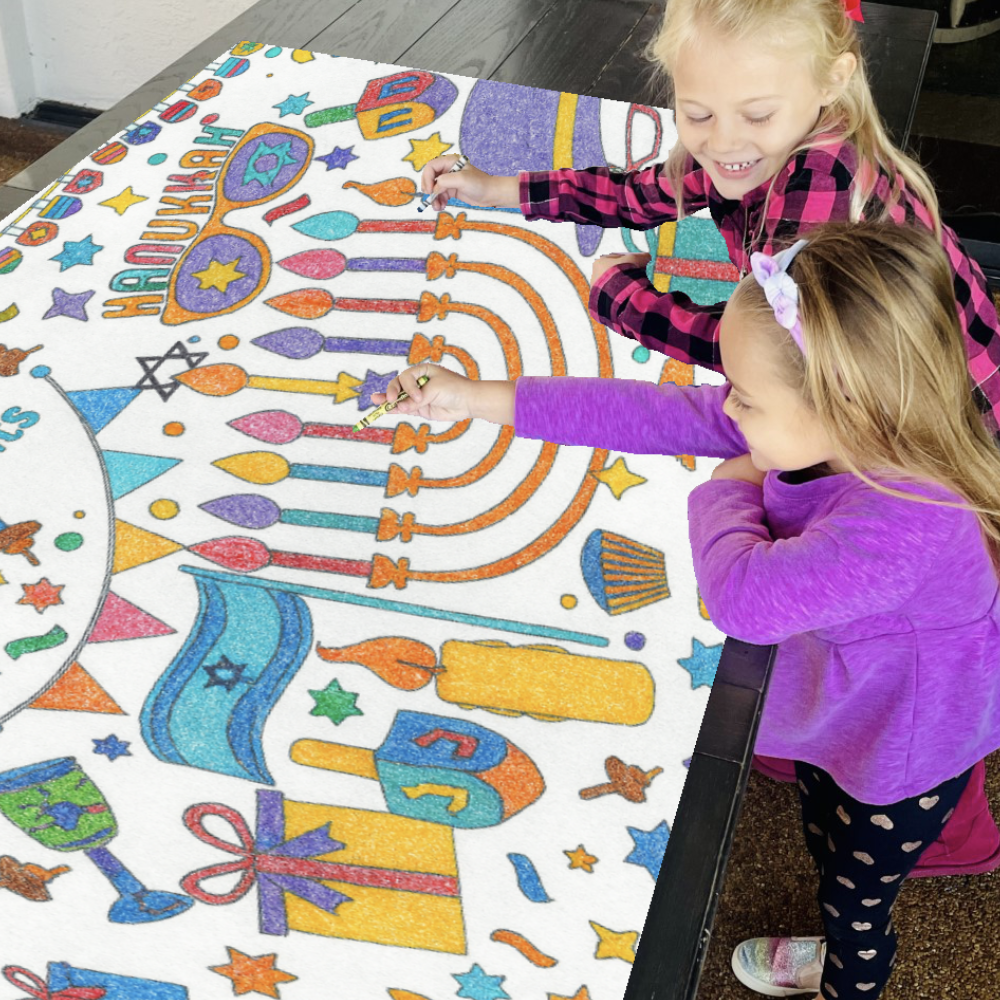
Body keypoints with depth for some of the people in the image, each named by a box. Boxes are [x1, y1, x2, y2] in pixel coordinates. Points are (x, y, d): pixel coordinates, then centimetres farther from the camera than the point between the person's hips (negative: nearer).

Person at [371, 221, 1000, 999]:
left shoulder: (910, 527, -46)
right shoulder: (835, 430, -22)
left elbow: (743, 593, -44)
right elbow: (662, 413, -19)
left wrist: (728, 492, -23)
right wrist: (479, 400, -17)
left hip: (898, 761, -7)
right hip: (835, 717, 7)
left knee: (858, 897, 23)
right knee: (826, 844, 34)